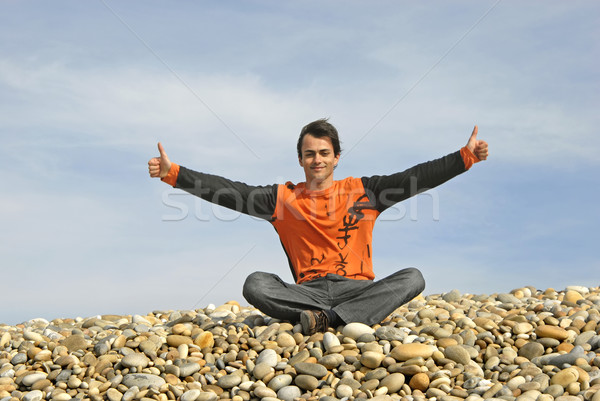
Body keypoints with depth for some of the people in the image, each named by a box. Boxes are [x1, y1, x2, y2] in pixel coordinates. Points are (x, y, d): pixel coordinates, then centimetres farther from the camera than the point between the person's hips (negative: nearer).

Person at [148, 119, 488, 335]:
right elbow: (229, 192, -1)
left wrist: (466, 157, -8)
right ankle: (329, 318, -34)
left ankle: (327, 319, -37)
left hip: (358, 288, 1)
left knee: (413, 277, -25)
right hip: (308, 291, -1)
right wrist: (172, 173, -10)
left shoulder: (363, 191, 9)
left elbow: (416, 177, 2)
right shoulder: (283, 197, 8)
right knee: (256, 284, -25)